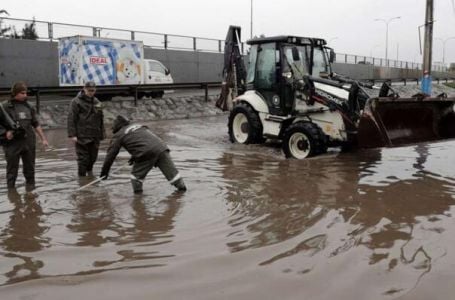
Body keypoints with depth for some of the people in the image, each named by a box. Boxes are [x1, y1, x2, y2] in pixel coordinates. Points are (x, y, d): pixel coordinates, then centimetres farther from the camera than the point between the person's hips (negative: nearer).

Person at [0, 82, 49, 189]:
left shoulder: (29, 106, 7)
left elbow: (36, 124, 12)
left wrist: (43, 139, 10)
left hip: (29, 142, 4)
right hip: (12, 143, -4)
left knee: (29, 168, 14)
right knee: (12, 169, 4)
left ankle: (30, 188, 27)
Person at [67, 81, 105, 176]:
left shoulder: (97, 102, 13)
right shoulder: (77, 101, -4)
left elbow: (101, 119, 19)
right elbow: (71, 119, -8)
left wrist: (102, 134, 16)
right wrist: (72, 135, -14)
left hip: (95, 136, 5)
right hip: (82, 136, -5)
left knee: (93, 156, 11)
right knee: (83, 158, -3)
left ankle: (89, 170, 38)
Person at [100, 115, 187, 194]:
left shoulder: (119, 135, 15)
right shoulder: (140, 126, 32)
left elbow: (111, 154, 17)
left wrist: (104, 171, 25)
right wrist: (135, 157, 49)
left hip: (147, 153, -6)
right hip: (161, 148, 6)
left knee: (136, 174, 14)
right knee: (171, 171, 13)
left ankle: (137, 192, 14)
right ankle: (181, 187, 16)